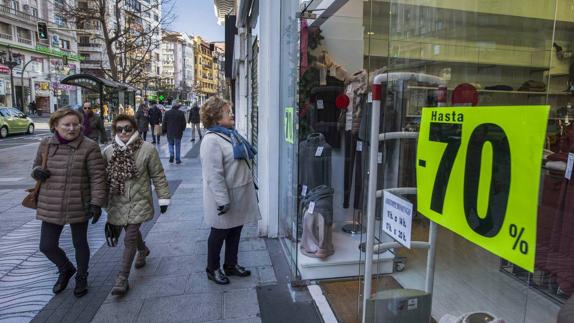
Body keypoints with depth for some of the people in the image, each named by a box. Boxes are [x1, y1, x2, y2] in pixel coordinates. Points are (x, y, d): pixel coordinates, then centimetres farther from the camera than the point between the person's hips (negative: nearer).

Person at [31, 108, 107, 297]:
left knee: (80, 244, 14)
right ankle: (66, 269, 40)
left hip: (78, 206, -4)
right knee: (47, 246, 9)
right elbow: (37, 165, 17)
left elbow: (97, 177, -13)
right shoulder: (46, 145, 1)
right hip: (50, 207, 4)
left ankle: (82, 276, 39)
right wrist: (37, 171, -7)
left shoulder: (89, 147, -13)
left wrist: (97, 202, -19)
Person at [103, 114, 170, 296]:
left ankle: (123, 278, 8)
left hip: (139, 202, -4)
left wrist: (163, 198, -4)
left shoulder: (147, 149, -11)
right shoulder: (108, 151, 0)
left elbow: (158, 176, -6)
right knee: (132, 232, 22)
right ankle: (143, 250, 53)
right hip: (118, 203, 4)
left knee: (130, 239, -5)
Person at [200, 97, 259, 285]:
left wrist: (250, 183, 20)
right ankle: (213, 269, 30)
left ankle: (231, 265, 37)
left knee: (235, 231, 19)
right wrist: (223, 201, -25)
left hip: (239, 195, 9)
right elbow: (214, 175, -25)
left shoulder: (231, 134, 8)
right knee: (219, 234, 9)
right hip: (225, 198, -8)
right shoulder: (212, 140, -21)